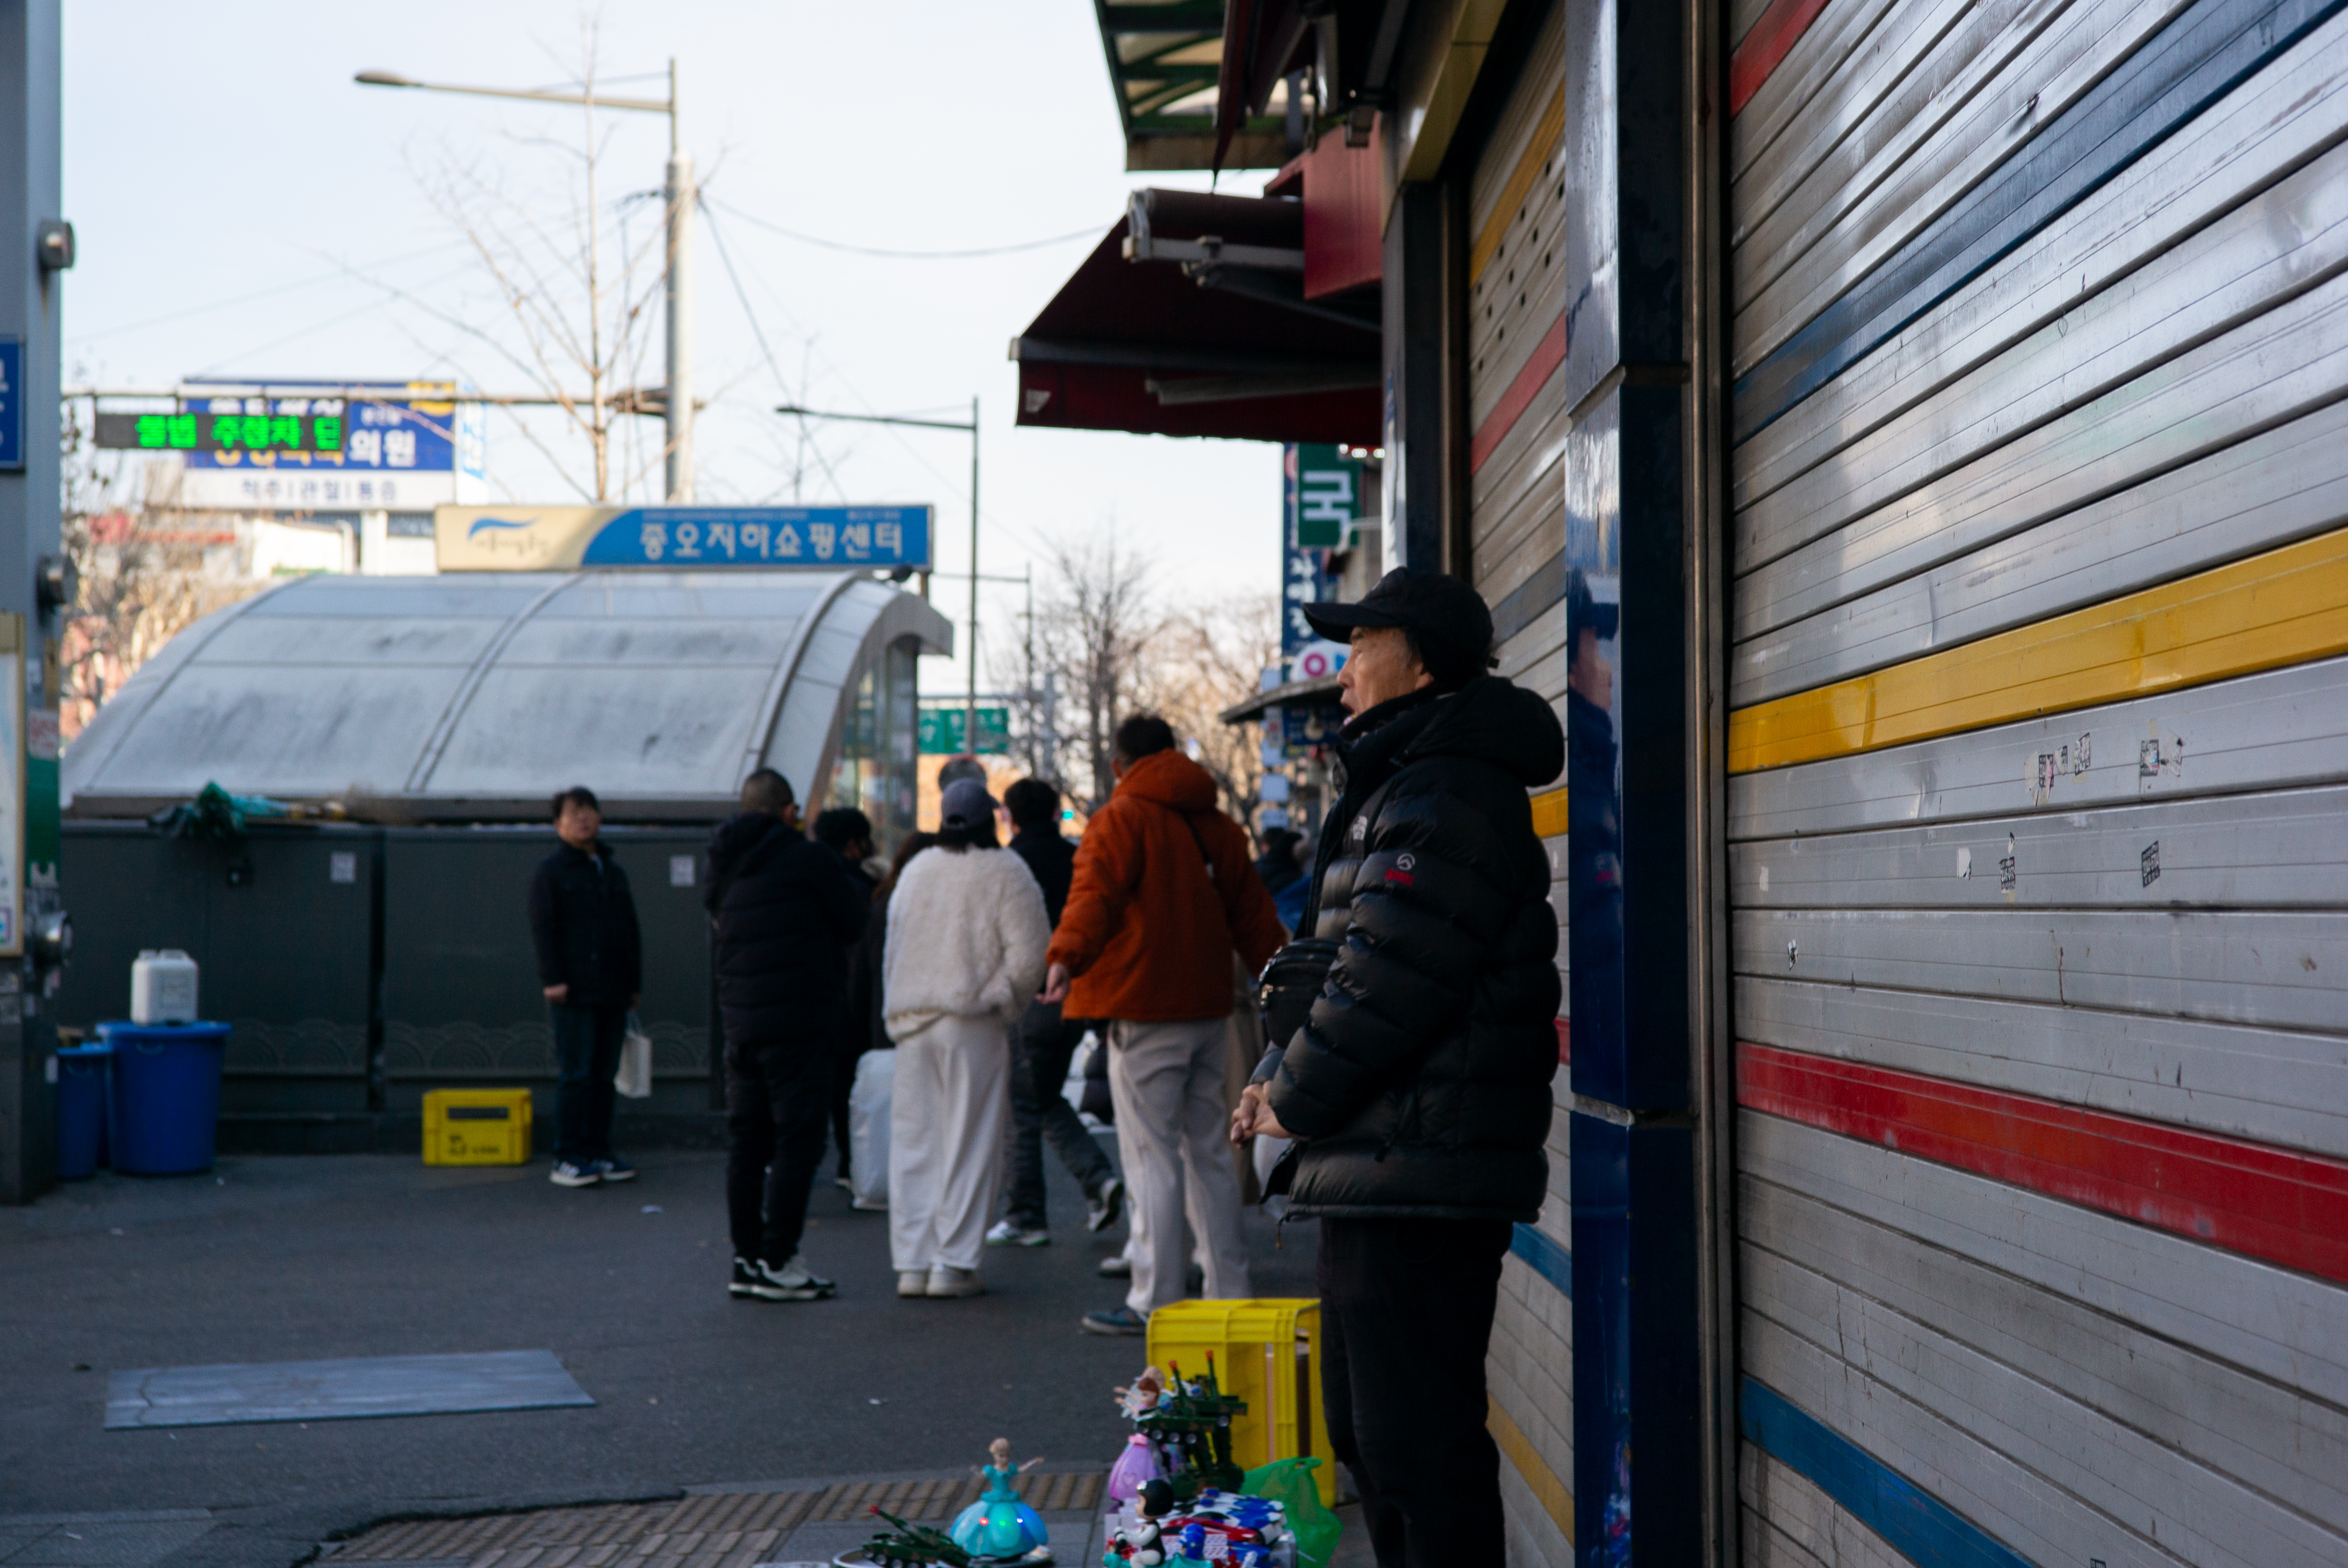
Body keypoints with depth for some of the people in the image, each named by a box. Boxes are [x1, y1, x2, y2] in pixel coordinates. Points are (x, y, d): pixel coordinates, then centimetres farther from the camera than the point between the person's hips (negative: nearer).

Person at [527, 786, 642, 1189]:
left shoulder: (614, 872, 19)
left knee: (604, 1075, 8)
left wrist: (635, 982, 16)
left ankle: (598, 1152, 13)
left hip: (613, 993, 6)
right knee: (575, 1075, -8)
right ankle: (567, 1159, -4)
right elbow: (544, 928, -8)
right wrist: (553, 979, -16)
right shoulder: (550, 872, 0)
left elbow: (631, 932, 22)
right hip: (575, 993, -6)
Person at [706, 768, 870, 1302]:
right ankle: (777, 1263, -5)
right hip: (800, 1022, -7)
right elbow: (853, 923, -3)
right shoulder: (808, 859, -9)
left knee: (745, 1140, 11)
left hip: (740, 1022, 7)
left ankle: (746, 1258, 15)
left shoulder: (726, 867, 11)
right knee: (796, 1141, -3)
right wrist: (861, 896, 18)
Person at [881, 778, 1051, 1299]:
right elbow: (1029, 953, -12)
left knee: (912, 1141, 8)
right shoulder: (1005, 873, -5)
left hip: (912, 1021, 5)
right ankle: (953, 1265, -2)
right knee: (970, 1143, 0)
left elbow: (892, 949, 16)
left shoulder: (914, 870, 12)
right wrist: (1000, 1001, 2)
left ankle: (912, 1264, 8)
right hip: (973, 1024, -5)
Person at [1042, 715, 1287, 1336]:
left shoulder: (1121, 819, -5)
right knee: (1209, 1152, 13)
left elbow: (1095, 894, -22)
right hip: (1207, 1007, 7)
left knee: (1152, 1159, -5)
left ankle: (1155, 1303, -4)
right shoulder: (1217, 825, 15)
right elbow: (1253, 914, 19)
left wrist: (1068, 956, -35)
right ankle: (1230, 1293, 17)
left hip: (1145, 1012, -7)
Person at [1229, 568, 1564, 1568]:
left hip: (1418, 1178, -11)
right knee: (1371, 1437, 19)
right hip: (1375, 1179, 11)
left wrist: (1291, 1102, -9)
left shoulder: (1445, 801, -14)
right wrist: (1282, 1077, 9)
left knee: (1417, 1449, -9)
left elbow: (1384, 985, -21)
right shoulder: (1395, 790, 21)